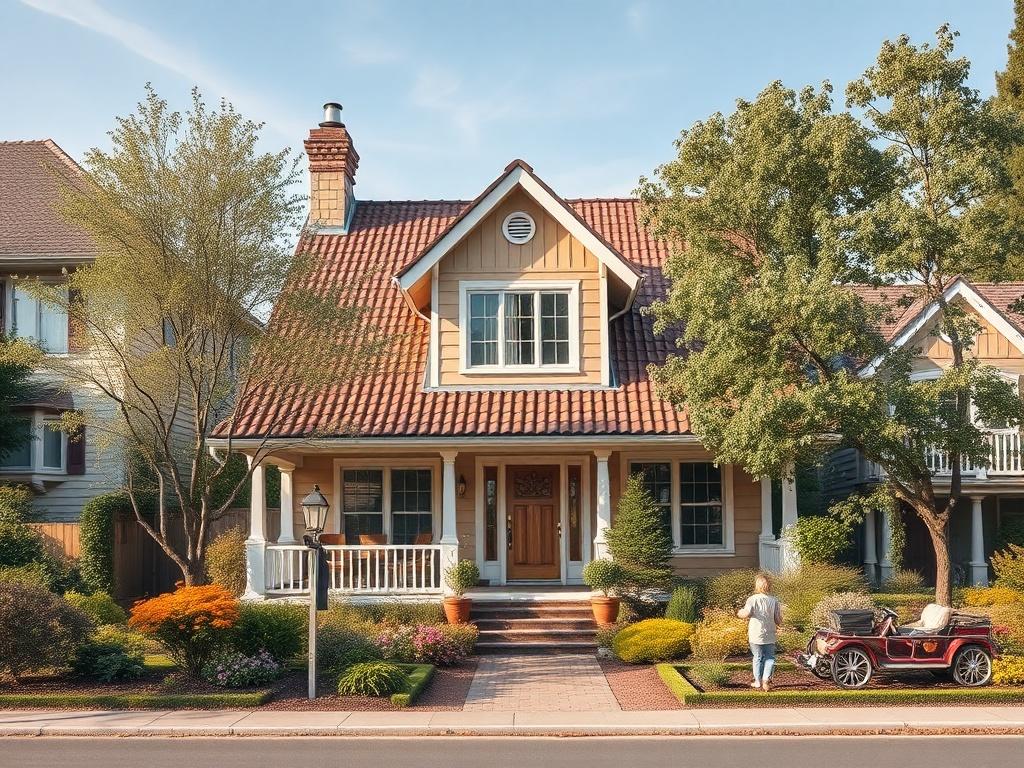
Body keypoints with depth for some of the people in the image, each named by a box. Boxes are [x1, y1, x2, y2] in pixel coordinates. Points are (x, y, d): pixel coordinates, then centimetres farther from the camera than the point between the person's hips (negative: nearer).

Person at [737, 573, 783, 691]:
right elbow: (778, 620, -1)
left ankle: (758, 681, 21)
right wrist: (778, 624, 21)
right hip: (770, 636, 1)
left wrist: (739, 612, 0)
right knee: (770, 658, 12)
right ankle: (766, 679, -4)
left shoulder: (752, 599, -9)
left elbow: (746, 613, -21)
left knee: (758, 657, 13)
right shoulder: (774, 600, -2)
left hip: (756, 635, -1)